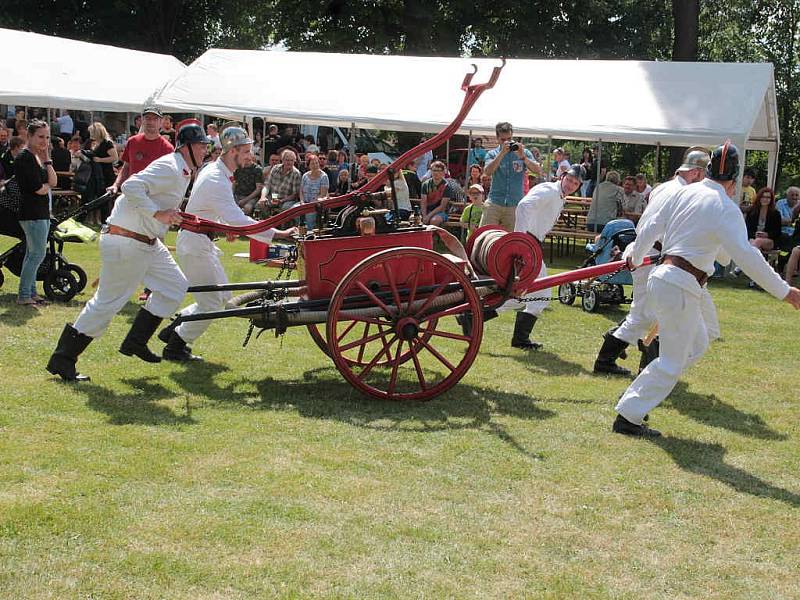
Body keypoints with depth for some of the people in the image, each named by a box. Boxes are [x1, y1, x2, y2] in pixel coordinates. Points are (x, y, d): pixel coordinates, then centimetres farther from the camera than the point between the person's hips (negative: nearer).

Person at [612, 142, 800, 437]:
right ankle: (628, 417, 4)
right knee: (673, 360, 2)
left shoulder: (684, 192, 8)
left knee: (696, 344, 22)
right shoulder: (725, 208, -13)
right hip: (680, 286, -8)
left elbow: (651, 227, 16)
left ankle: (637, 397, 21)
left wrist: (634, 255, 35)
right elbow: (745, 255, -21)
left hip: (661, 277, 8)